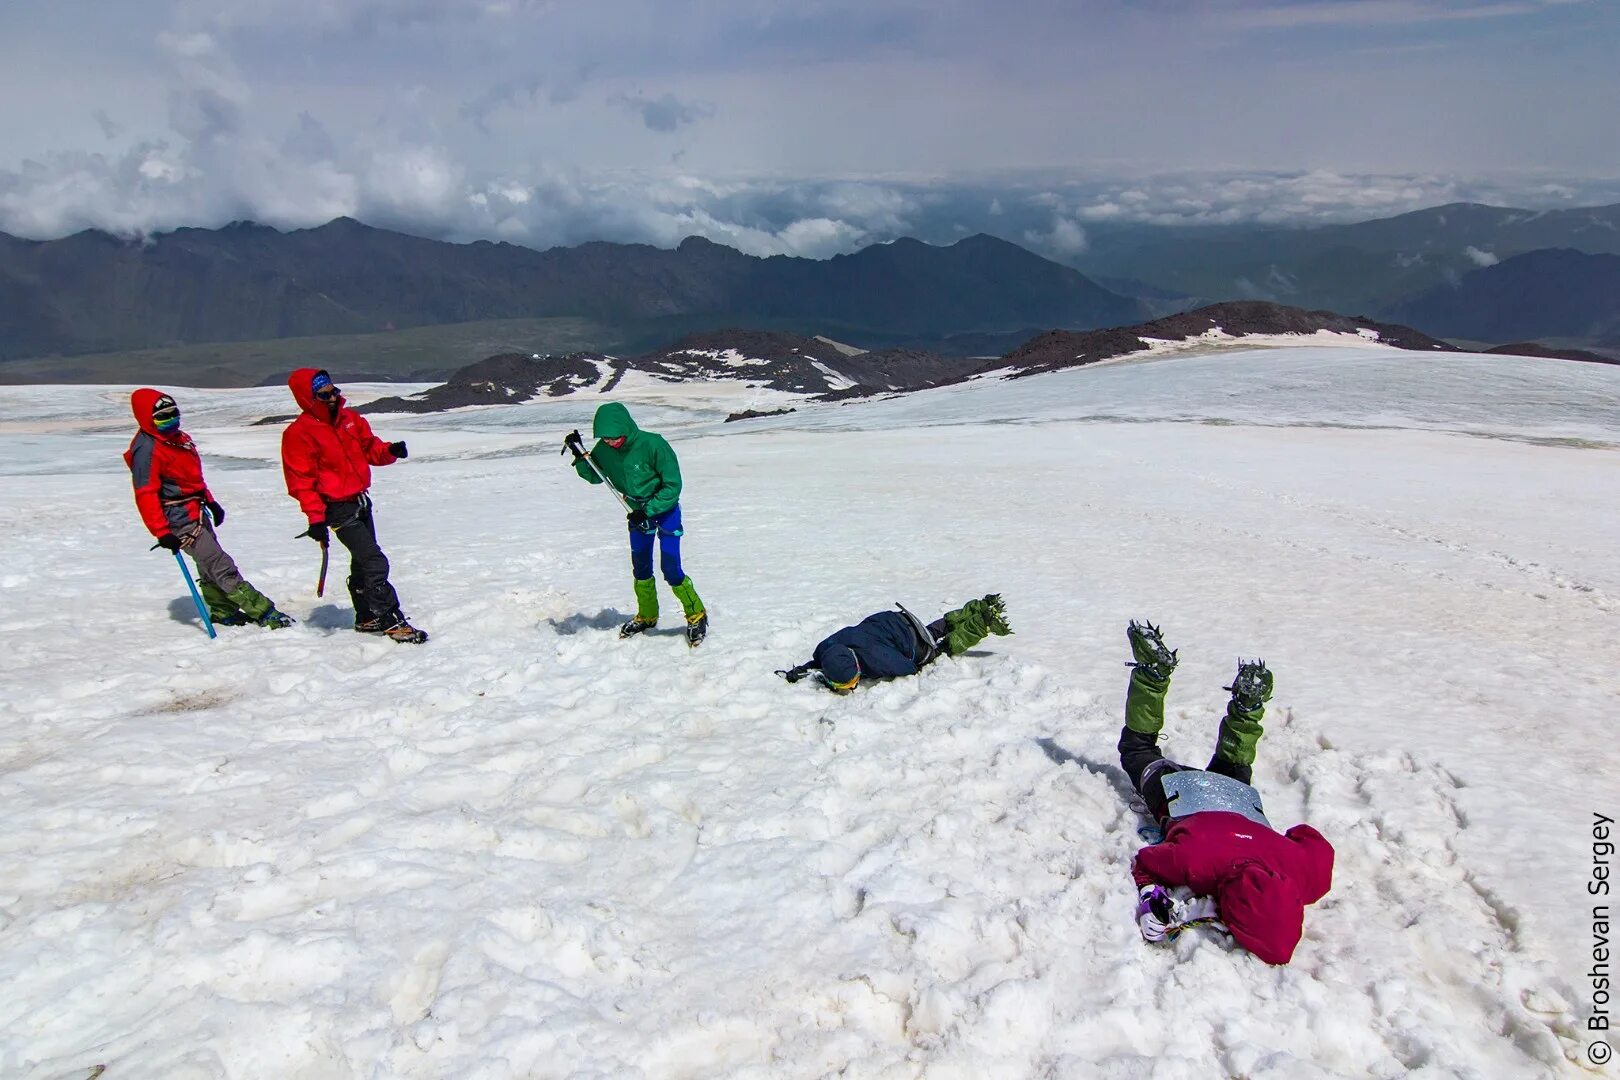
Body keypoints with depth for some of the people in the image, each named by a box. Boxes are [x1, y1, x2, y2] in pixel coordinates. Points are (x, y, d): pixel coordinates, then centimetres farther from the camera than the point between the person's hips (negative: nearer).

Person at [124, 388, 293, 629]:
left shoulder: (179, 438, 11)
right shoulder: (146, 449, -17)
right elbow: (146, 495, -21)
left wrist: (210, 502, 23)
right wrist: (162, 532, -26)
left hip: (197, 512, 10)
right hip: (179, 519, -10)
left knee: (209, 565, 19)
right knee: (221, 566, -11)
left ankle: (223, 613, 33)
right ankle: (263, 612, -13)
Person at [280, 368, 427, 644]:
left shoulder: (349, 418, 5)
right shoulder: (299, 433, -15)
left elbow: (369, 448, 14)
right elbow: (301, 481, -16)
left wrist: (389, 451, -9)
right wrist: (315, 518, -21)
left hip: (361, 501, 8)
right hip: (338, 509, -8)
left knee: (362, 561, 18)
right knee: (375, 563, -12)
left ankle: (366, 618, 32)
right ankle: (391, 621, -4)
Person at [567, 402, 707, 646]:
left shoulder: (652, 445, -28)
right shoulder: (604, 450, -12)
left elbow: (673, 486, -22)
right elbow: (595, 477, 7)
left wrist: (647, 510, -26)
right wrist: (580, 456, -11)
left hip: (664, 508, -5)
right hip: (637, 511, 5)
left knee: (670, 569, -11)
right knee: (640, 568, 12)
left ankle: (696, 615, 7)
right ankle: (647, 616, 32)